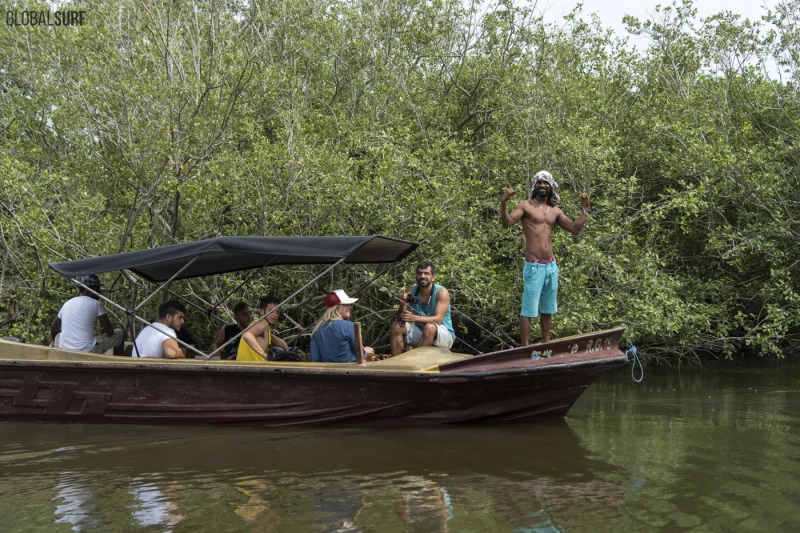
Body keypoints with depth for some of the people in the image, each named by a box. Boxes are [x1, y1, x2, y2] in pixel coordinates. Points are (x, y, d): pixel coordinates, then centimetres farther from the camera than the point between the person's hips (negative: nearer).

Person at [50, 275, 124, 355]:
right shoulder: (95, 304, -3)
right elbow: (109, 332, -4)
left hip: (64, 350, 5)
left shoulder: (67, 304, 12)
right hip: (87, 351, -5)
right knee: (119, 334, 14)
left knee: (57, 336, 39)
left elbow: (54, 329, 22)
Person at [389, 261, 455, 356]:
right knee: (396, 326, -13)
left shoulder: (441, 292, -14)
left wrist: (414, 318, -40)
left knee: (429, 327, -34)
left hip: (445, 336, -5)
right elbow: (400, 319, -3)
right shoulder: (410, 291, -2)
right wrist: (403, 305, -25)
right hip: (420, 335, 5)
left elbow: (438, 319, -26)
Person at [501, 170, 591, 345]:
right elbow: (507, 223, -17)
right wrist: (503, 202, -31)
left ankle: (545, 345, 25)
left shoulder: (555, 211, 13)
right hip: (534, 267, -6)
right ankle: (525, 348, -1)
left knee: (548, 309, 15)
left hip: (552, 266, 6)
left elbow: (575, 229, 14)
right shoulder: (525, 206, -4)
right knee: (528, 310, -5)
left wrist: (585, 208, 8)